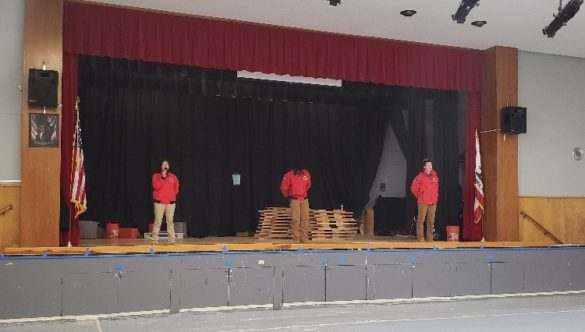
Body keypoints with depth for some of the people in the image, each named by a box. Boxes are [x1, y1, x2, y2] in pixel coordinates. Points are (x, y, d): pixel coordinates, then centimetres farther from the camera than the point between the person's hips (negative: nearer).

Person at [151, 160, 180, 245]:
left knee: (170, 221, 0)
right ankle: (154, 239, -1)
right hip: (159, 202, -2)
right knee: (158, 221, -5)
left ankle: (172, 240, 2)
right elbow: (156, 186, -10)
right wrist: (163, 177, -12)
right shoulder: (156, 176, 6)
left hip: (171, 202, 2)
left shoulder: (173, 177, 12)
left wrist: (171, 195, 1)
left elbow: (176, 189, 13)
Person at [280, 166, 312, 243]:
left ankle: (304, 240, 8)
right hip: (294, 200, -4)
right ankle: (296, 241, -1)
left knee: (305, 219, 2)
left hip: (305, 200, 4)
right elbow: (283, 188, -3)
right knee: (296, 220, -6)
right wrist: (288, 197, 8)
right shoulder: (289, 175, -13)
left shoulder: (306, 174, 0)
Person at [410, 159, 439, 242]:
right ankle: (420, 238, -2)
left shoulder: (435, 176, 12)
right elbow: (413, 188, -3)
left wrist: (436, 197, 14)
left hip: (433, 202, 5)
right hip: (423, 202, -5)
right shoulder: (420, 176, -4)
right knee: (421, 220, -6)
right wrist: (419, 196, 2)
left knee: (431, 221, 7)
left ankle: (430, 238, 14)